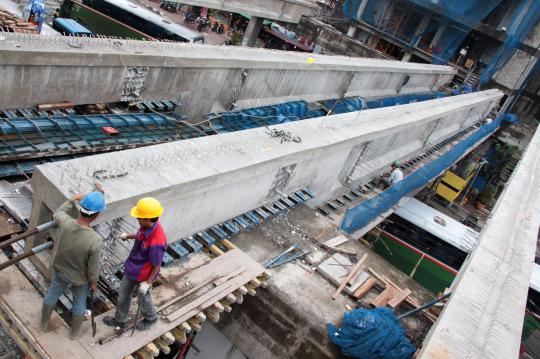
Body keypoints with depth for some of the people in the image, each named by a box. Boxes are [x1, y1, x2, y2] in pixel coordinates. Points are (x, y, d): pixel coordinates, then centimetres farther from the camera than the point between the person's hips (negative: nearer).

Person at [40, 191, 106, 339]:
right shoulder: (95, 241, -40)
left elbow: (57, 213, -3)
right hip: (79, 278, -3)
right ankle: (75, 332, 49)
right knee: (79, 303, 25)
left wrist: (73, 199, 4)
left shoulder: (64, 223, -32)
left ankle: (44, 324, 56)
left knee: (52, 295, 31)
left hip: (59, 270, 4)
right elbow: (92, 267, -23)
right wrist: (93, 282, -4)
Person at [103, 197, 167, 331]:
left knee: (144, 299, 22)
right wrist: (128, 236, 6)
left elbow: (156, 265, -26)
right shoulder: (147, 226, -19)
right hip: (131, 269, 7)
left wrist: (148, 282, -17)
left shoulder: (156, 242, -41)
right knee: (123, 295, 27)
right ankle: (120, 320, 53)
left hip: (143, 276, -7)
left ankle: (150, 318, 54)